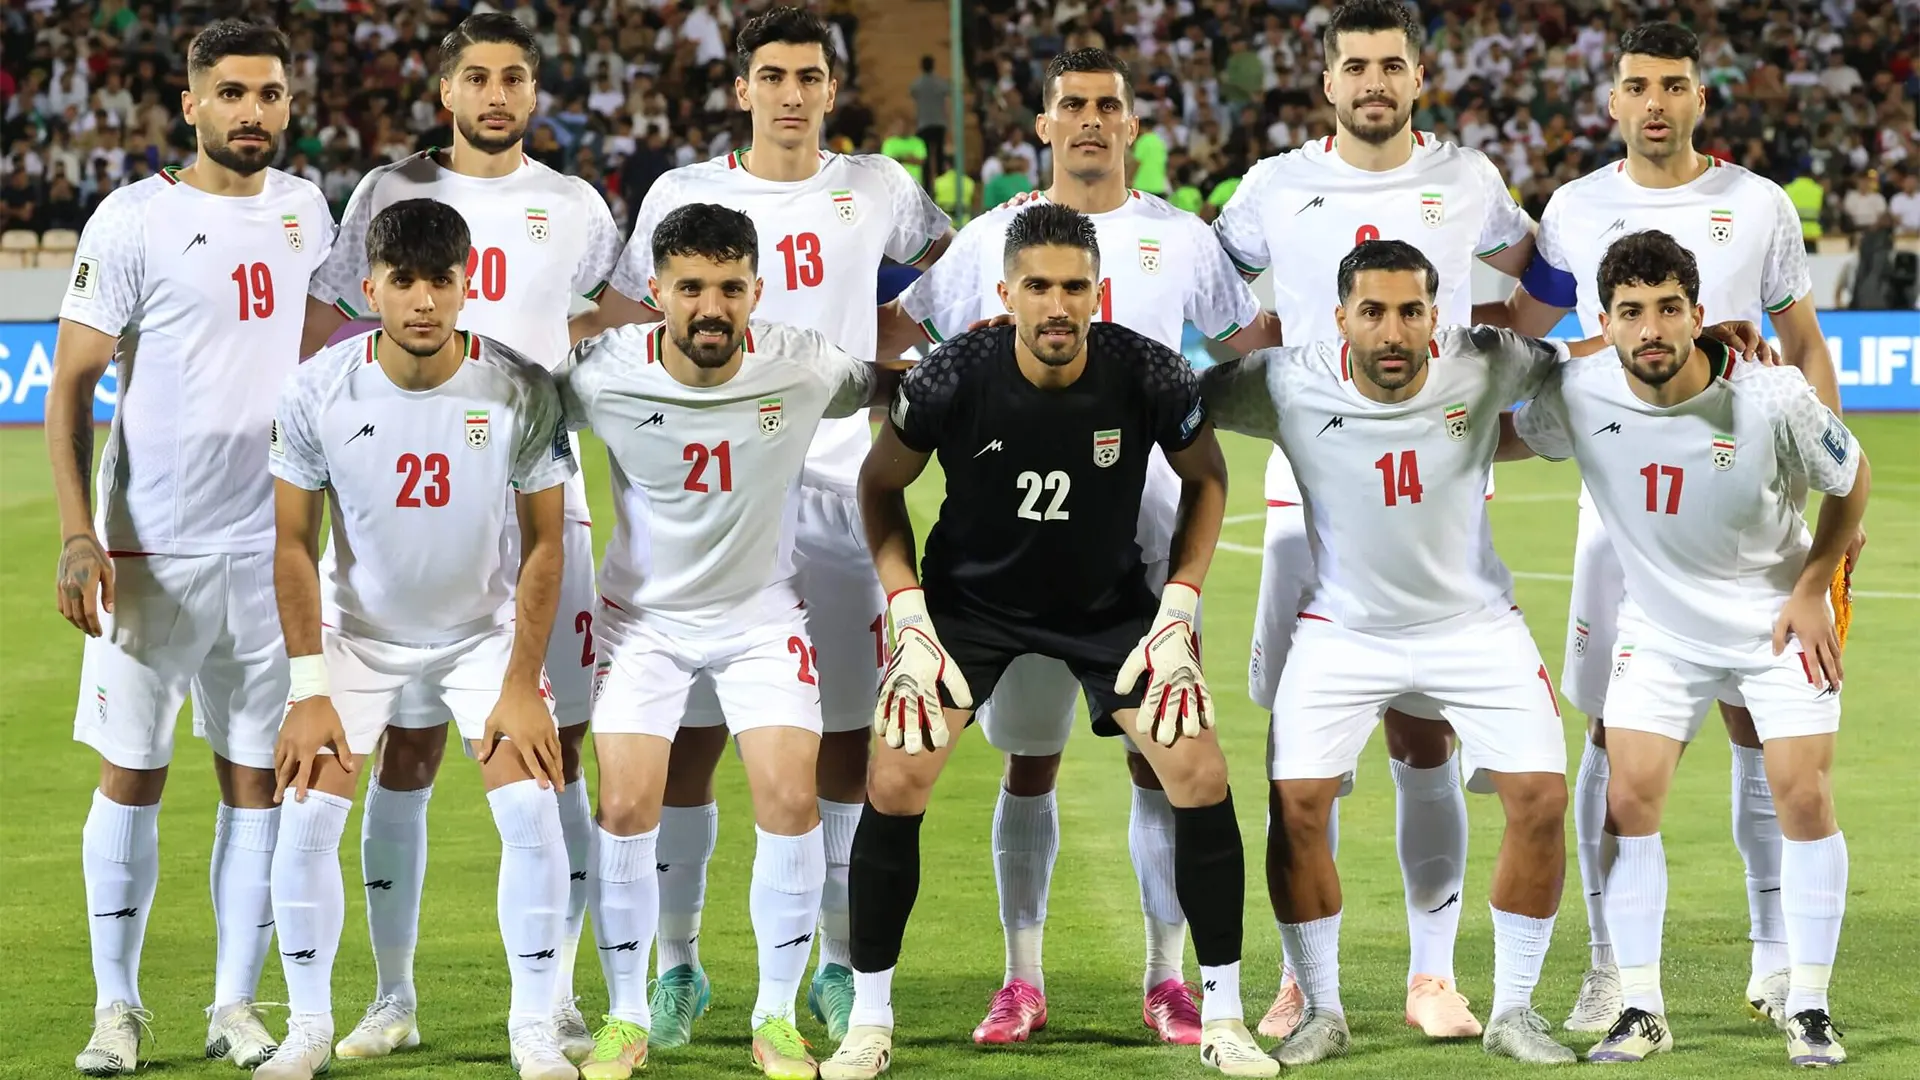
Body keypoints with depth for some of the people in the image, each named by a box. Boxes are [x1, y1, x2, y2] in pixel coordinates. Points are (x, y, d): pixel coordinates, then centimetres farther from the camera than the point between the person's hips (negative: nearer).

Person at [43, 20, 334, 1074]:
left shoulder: (304, 209, 9)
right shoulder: (135, 219, -7)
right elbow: (71, 386, -7)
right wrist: (77, 532, -16)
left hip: (272, 544, 4)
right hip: (152, 545, -4)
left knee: (258, 777, 5)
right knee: (132, 773, 1)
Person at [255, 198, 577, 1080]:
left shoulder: (521, 392, -20)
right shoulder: (319, 391, -18)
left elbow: (544, 542, -10)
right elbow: (293, 542, -9)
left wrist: (521, 684, -13)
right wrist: (308, 688, -13)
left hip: (485, 628, 0)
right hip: (356, 630, 1)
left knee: (533, 813, -13)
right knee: (306, 817, -9)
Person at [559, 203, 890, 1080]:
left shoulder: (805, 370, -20)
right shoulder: (603, 376, -23)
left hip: (761, 613, 0)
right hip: (644, 614, 0)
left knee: (790, 801, -9)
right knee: (626, 809, -7)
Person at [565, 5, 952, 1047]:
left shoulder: (874, 190, 6)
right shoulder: (684, 195, 3)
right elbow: (619, 321, 11)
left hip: (837, 492, 1)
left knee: (843, 746, 3)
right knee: (690, 741, -2)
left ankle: (839, 965, 14)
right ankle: (679, 964, 9)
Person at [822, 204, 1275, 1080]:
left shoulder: (1149, 376, -23)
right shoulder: (953, 378, -25)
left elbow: (1205, 479, -2)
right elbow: (880, 485, -6)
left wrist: (1179, 606, -9)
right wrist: (908, 612, -13)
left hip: (1111, 603, 1)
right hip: (969, 598, -1)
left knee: (1201, 776, -10)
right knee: (895, 785, -12)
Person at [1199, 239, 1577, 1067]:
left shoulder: (1483, 368, -18)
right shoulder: (1290, 385, -20)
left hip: (1474, 622, 1)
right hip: (1344, 627, -1)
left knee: (1541, 800, -9)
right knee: (1294, 807, -11)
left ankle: (1514, 1012, 9)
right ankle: (1322, 1013, 9)